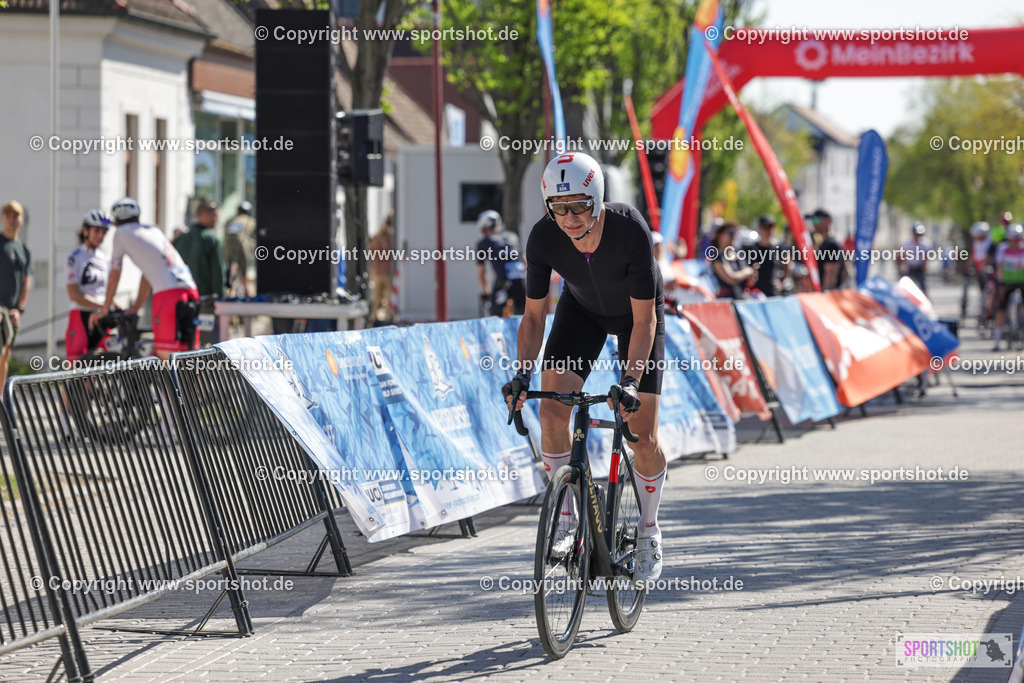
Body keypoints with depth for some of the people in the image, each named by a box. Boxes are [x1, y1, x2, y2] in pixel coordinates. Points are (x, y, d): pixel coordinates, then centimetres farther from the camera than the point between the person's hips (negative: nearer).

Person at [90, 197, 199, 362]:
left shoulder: (121, 233, 13)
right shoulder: (155, 231, 30)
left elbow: (114, 276, 19)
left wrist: (104, 310, 31)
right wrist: (135, 308, 41)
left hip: (167, 293, -6)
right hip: (191, 291, 6)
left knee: (164, 356, -8)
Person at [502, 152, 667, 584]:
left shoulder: (630, 230, -37)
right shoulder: (544, 238, -28)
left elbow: (643, 319, -31)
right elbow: (534, 314, -17)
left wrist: (630, 381, -41)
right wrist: (522, 375, -30)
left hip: (637, 314, -3)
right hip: (582, 309, 3)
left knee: (643, 435, -9)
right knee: (551, 408, -18)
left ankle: (649, 531, 14)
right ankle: (566, 519, -2)